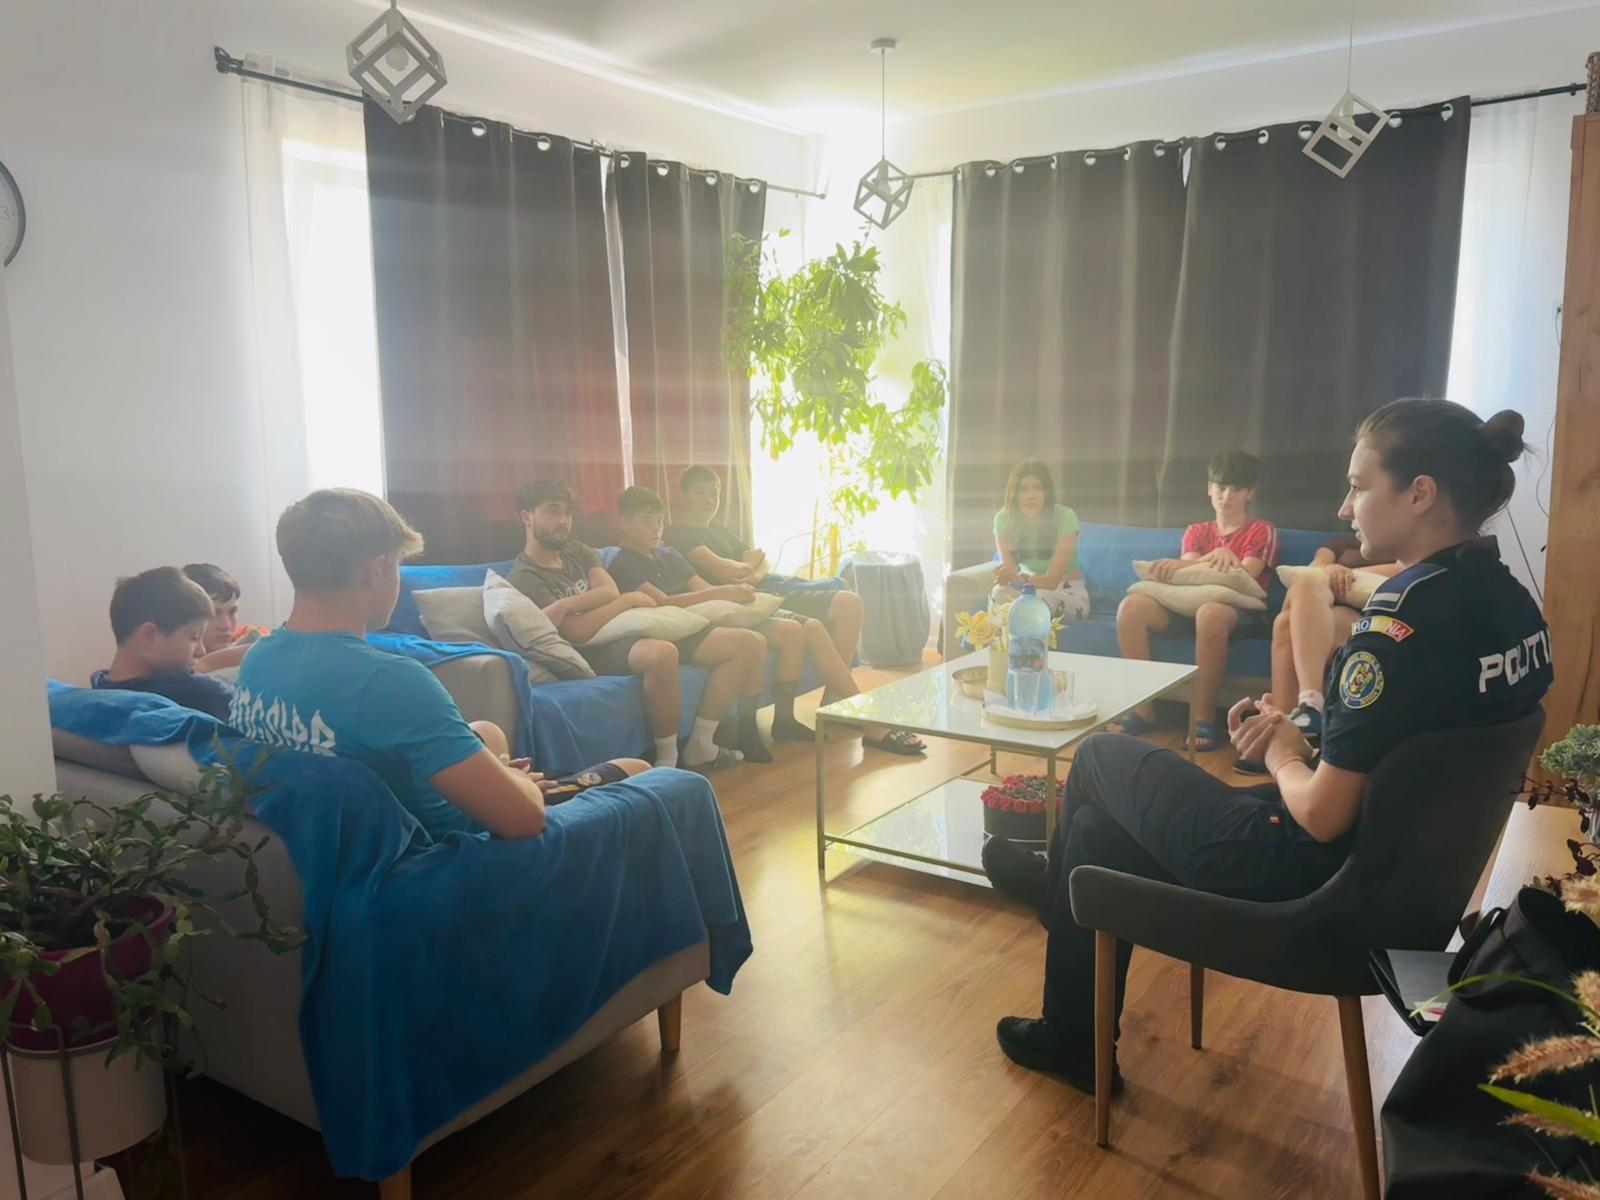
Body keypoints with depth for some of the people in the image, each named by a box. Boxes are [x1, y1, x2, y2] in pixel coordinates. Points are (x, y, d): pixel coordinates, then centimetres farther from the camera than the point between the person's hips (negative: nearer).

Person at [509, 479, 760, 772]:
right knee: (661, 653, -44)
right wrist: (631, 599, -8)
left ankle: (699, 747, -2)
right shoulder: (524, 578, -5)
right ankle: (667, 760, -24)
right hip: (597, 650, -8)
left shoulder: (578, 551, 19)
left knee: (749, 643, -2)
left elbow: (610, 593, 0)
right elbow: (579, 632, -18)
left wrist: (565, 604, -18)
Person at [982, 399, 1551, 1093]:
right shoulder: (1514, 605, 0)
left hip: (1312, 880, -9)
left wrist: (1283, 756, -6)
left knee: (1100, 756, 12)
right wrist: (1307, 735, 0)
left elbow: (1322, 815, -27)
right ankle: (1071, 1042, 35)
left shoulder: (1401, 621, -29)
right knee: (1098, 826, 18)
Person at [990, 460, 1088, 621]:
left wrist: (1021, 578, -45)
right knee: (1000, 593, -31)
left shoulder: (1065, 517, -18)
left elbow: (1052, 579, -23)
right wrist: (1005, 577, -40)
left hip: (1068, 592, -2)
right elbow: (1009, 570, -13)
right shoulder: (1003, 519, -9)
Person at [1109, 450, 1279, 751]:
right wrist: (1217, 556, -20)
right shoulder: (1196, 532, 23)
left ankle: (1204, 716, -32)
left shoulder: (1262, 531, 12)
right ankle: (1143, 708, -22)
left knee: (1211, 611, -41)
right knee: (1131, 606, -24)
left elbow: (1245, 576, -7)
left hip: (1240, 608, -4)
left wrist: (1182, 566, -18)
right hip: (1191, 601, 4)